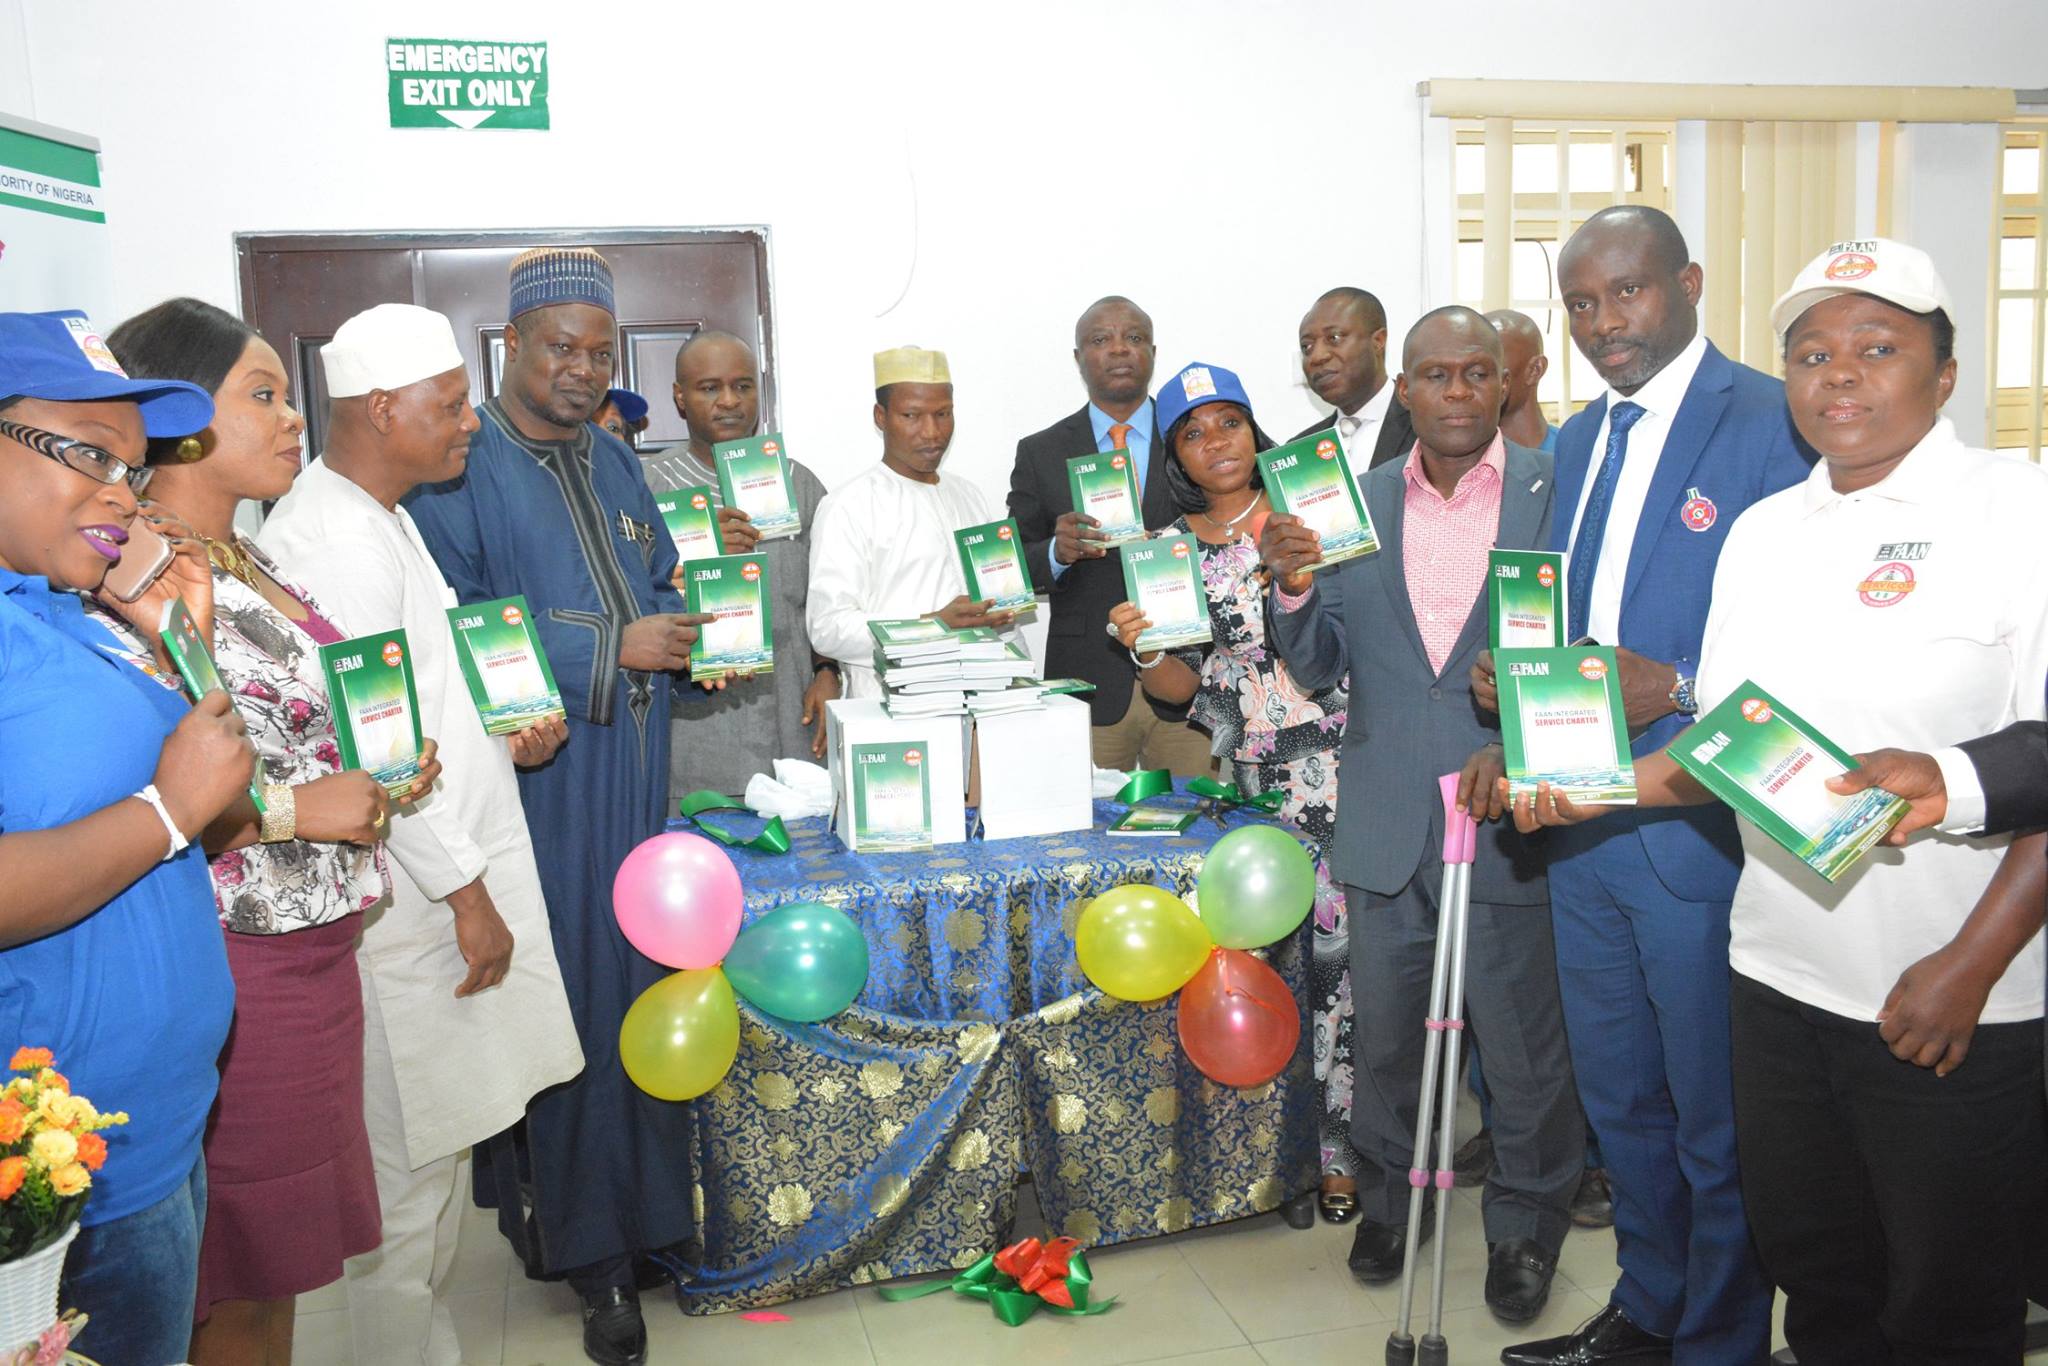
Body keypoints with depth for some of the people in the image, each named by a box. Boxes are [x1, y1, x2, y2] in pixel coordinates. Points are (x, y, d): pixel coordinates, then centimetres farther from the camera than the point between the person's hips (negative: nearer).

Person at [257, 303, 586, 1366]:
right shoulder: (333, 539, -18)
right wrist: (467, 891, -17)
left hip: (453, 867, 10)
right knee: (410, 1155, 3)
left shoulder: (379, 517, 15)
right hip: (412, 898, -10)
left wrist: (501, 724, 6)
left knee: (444, 1137, 20)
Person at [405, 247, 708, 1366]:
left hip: (631, 780, 6)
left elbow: (662, 589, 22)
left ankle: (621, 1214, 22)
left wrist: (684, 614, -1)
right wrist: (610, 650, -17)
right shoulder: (457, 469, -6)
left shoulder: (613, 463, 16)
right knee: (565, 998, -2)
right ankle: (589, 1243, 11)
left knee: (631, 986, 8)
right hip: (532, 786, -6)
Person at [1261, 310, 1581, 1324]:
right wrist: (1292, 586, -13)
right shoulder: (1355, 504, 4)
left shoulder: (1557, 495, -3)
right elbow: (1318, 666, 6)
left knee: (1524, 1046, 11)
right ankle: (1389, 1197, 40)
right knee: (1385, 1037, 18)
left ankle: (1526, 1224, 33)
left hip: (1513, 825, -2)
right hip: (1387, 829, 3)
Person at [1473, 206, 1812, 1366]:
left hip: (1702, 830, -7)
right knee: (1622, 1099, 22)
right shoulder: (1575, 442, 13)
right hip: (1581, 822, 8)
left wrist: (1676, 691, -25)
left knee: (1719, 1125, 10)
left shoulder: (1774, 425, -11)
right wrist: (1509, 675, 0)